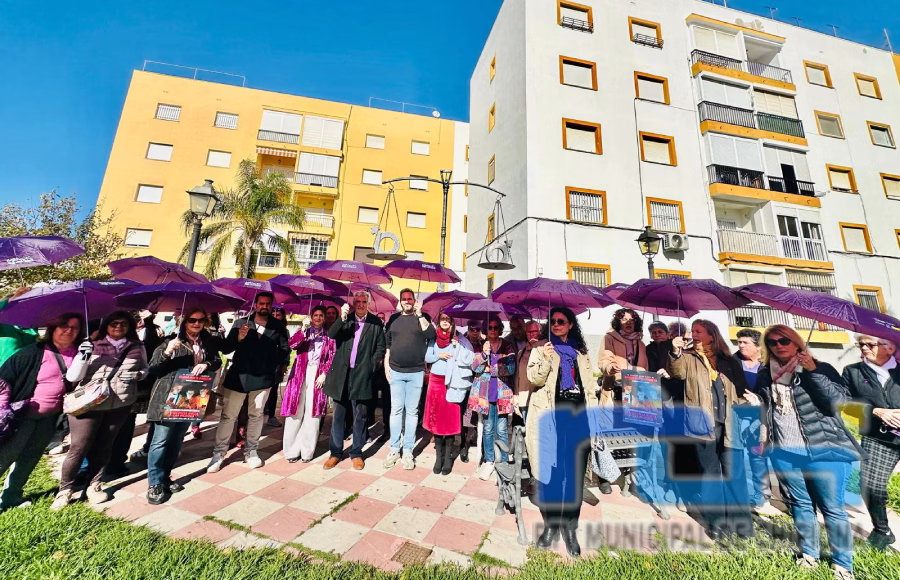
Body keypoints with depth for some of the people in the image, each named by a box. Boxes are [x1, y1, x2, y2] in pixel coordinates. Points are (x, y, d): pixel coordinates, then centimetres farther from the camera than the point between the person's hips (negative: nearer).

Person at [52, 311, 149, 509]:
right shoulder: (92, 346, -6)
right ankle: (65, 490, 24)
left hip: (120, 405, 2)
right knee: (78, 447, 5)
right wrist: (82, 356, -22)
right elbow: (72, 377, -7)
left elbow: (146, 369, 10)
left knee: (104, 446, 14)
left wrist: (137, 375, -11)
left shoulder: (137, 347, 0)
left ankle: (94, 486, 27)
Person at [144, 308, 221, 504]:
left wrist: (206, 364, -16)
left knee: (176, 440, 16)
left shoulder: (208, 342, 2)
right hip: (168, 397, -4)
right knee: (161, 440, 0)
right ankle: (154, 484, 12)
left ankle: (165, 477, 30)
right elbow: (153, 369, -9)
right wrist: (167, 352, -27)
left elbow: (217, 361, 5)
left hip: (190, 398, 5)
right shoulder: (171, 341, -9)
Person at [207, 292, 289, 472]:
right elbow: (225, 348, -4)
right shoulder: (241, 323, -1)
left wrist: (275, 368, -4)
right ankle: (218, 453, 23)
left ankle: (251, 452, 24)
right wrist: (238, 338, -21)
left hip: (263, 378, 1)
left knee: (256, 416, 12)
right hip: (238, 376, 0)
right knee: (227, 415, 6)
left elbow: (284, 349, 4)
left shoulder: (278, 327, 0)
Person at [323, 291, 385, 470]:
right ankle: (336, 452, 28)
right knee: (338, 415, 13)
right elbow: (331, 335, -9)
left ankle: (356, 453, 24)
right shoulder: (345, 319, 5)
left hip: (361, 375, -2)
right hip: (341, 373, 2)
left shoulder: (375, 322, -1)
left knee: (359, 415, 9)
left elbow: (381, 348, 3)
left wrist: (372, 365, -6)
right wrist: (342, 318, -21)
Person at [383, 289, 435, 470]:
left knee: (412, 411, 5)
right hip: (396, 372, 2)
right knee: (396, 410, 6)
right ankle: (394, 449, 19)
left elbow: (431, 335, -15)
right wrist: (386, 365, 5)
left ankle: (408, 451, 16)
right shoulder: (394, 319, 9)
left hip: (416, 373, -1)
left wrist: (419, 314, -16)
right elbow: (387, 343, 11)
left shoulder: (422, 318, 3)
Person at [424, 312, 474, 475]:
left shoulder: (458, 339, -2)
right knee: (436, 417, 6)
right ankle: (439, 456, 18)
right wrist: (439, 355, -9)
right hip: (435, 380, 3)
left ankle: (448, 456, 13)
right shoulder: (434, 338, 8)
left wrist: (457, 344, -17)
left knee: (450, 418, 1)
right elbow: (427, 358, 8)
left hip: (451, 382, -3)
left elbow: (469, 359, -8)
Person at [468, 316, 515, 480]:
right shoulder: (480, 346, 5)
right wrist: (485, 353, -18)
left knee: (501, 430, 3)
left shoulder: (507, 347, 2)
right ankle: (488, 461, 24)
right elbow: (475, 367, -5)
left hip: (502, 391, -1)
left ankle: (504, 462, 19)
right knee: (488, 429, 9)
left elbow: (511, 369, -5)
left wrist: (490, 369, -8)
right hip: (484, 392, 1)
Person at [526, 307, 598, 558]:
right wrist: (546, 361, -23)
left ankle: (569, 527, 20)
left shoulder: (580, 352, 15)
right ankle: (550, 523, 20)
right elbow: (534, 378, -6)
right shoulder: (541, 347, 4)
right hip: (549, 415, -3)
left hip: (577, 415, 3)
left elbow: (590, 384, 17)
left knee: (575, 472, 6)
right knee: (550, 470, 3)